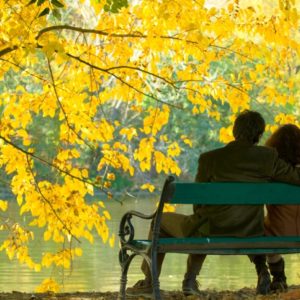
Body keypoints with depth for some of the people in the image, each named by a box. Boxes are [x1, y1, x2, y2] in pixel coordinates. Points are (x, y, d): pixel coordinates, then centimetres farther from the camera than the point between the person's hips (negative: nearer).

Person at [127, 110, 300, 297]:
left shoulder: (209, 159, -9)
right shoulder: (267, 157, -9)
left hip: (211, 234, -2)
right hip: (247, 237, 2)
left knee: (162, 220, 28)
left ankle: (149, 282, 34)